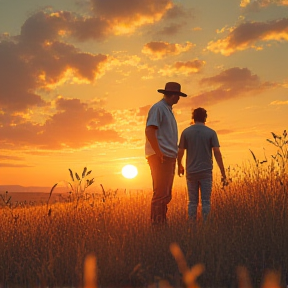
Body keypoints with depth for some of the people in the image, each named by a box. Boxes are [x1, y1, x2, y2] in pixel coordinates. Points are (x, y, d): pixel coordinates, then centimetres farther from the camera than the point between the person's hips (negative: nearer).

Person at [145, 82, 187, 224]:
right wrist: (159, 153, -20)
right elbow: (149, 131, -18)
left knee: (166, 195, 11)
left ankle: (162, 223, 16)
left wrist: (174, 156, 15)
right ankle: (156, 223, -7)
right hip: (160, 158, -10)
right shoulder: (158, 108, -8)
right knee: (161, 193, -10)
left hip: (169, 158, 10)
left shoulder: (168, 110, 21)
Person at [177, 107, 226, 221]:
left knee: (192, 201, 7)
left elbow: (180, 152, 1)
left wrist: (179, 166, 21)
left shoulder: (186, 132, 1)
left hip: (191, 172, 1)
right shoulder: (211, 133, -2)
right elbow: (217, 153, -7)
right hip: (206, 172, -1)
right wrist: (223, 173, -5)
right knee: (206, 201, 3)